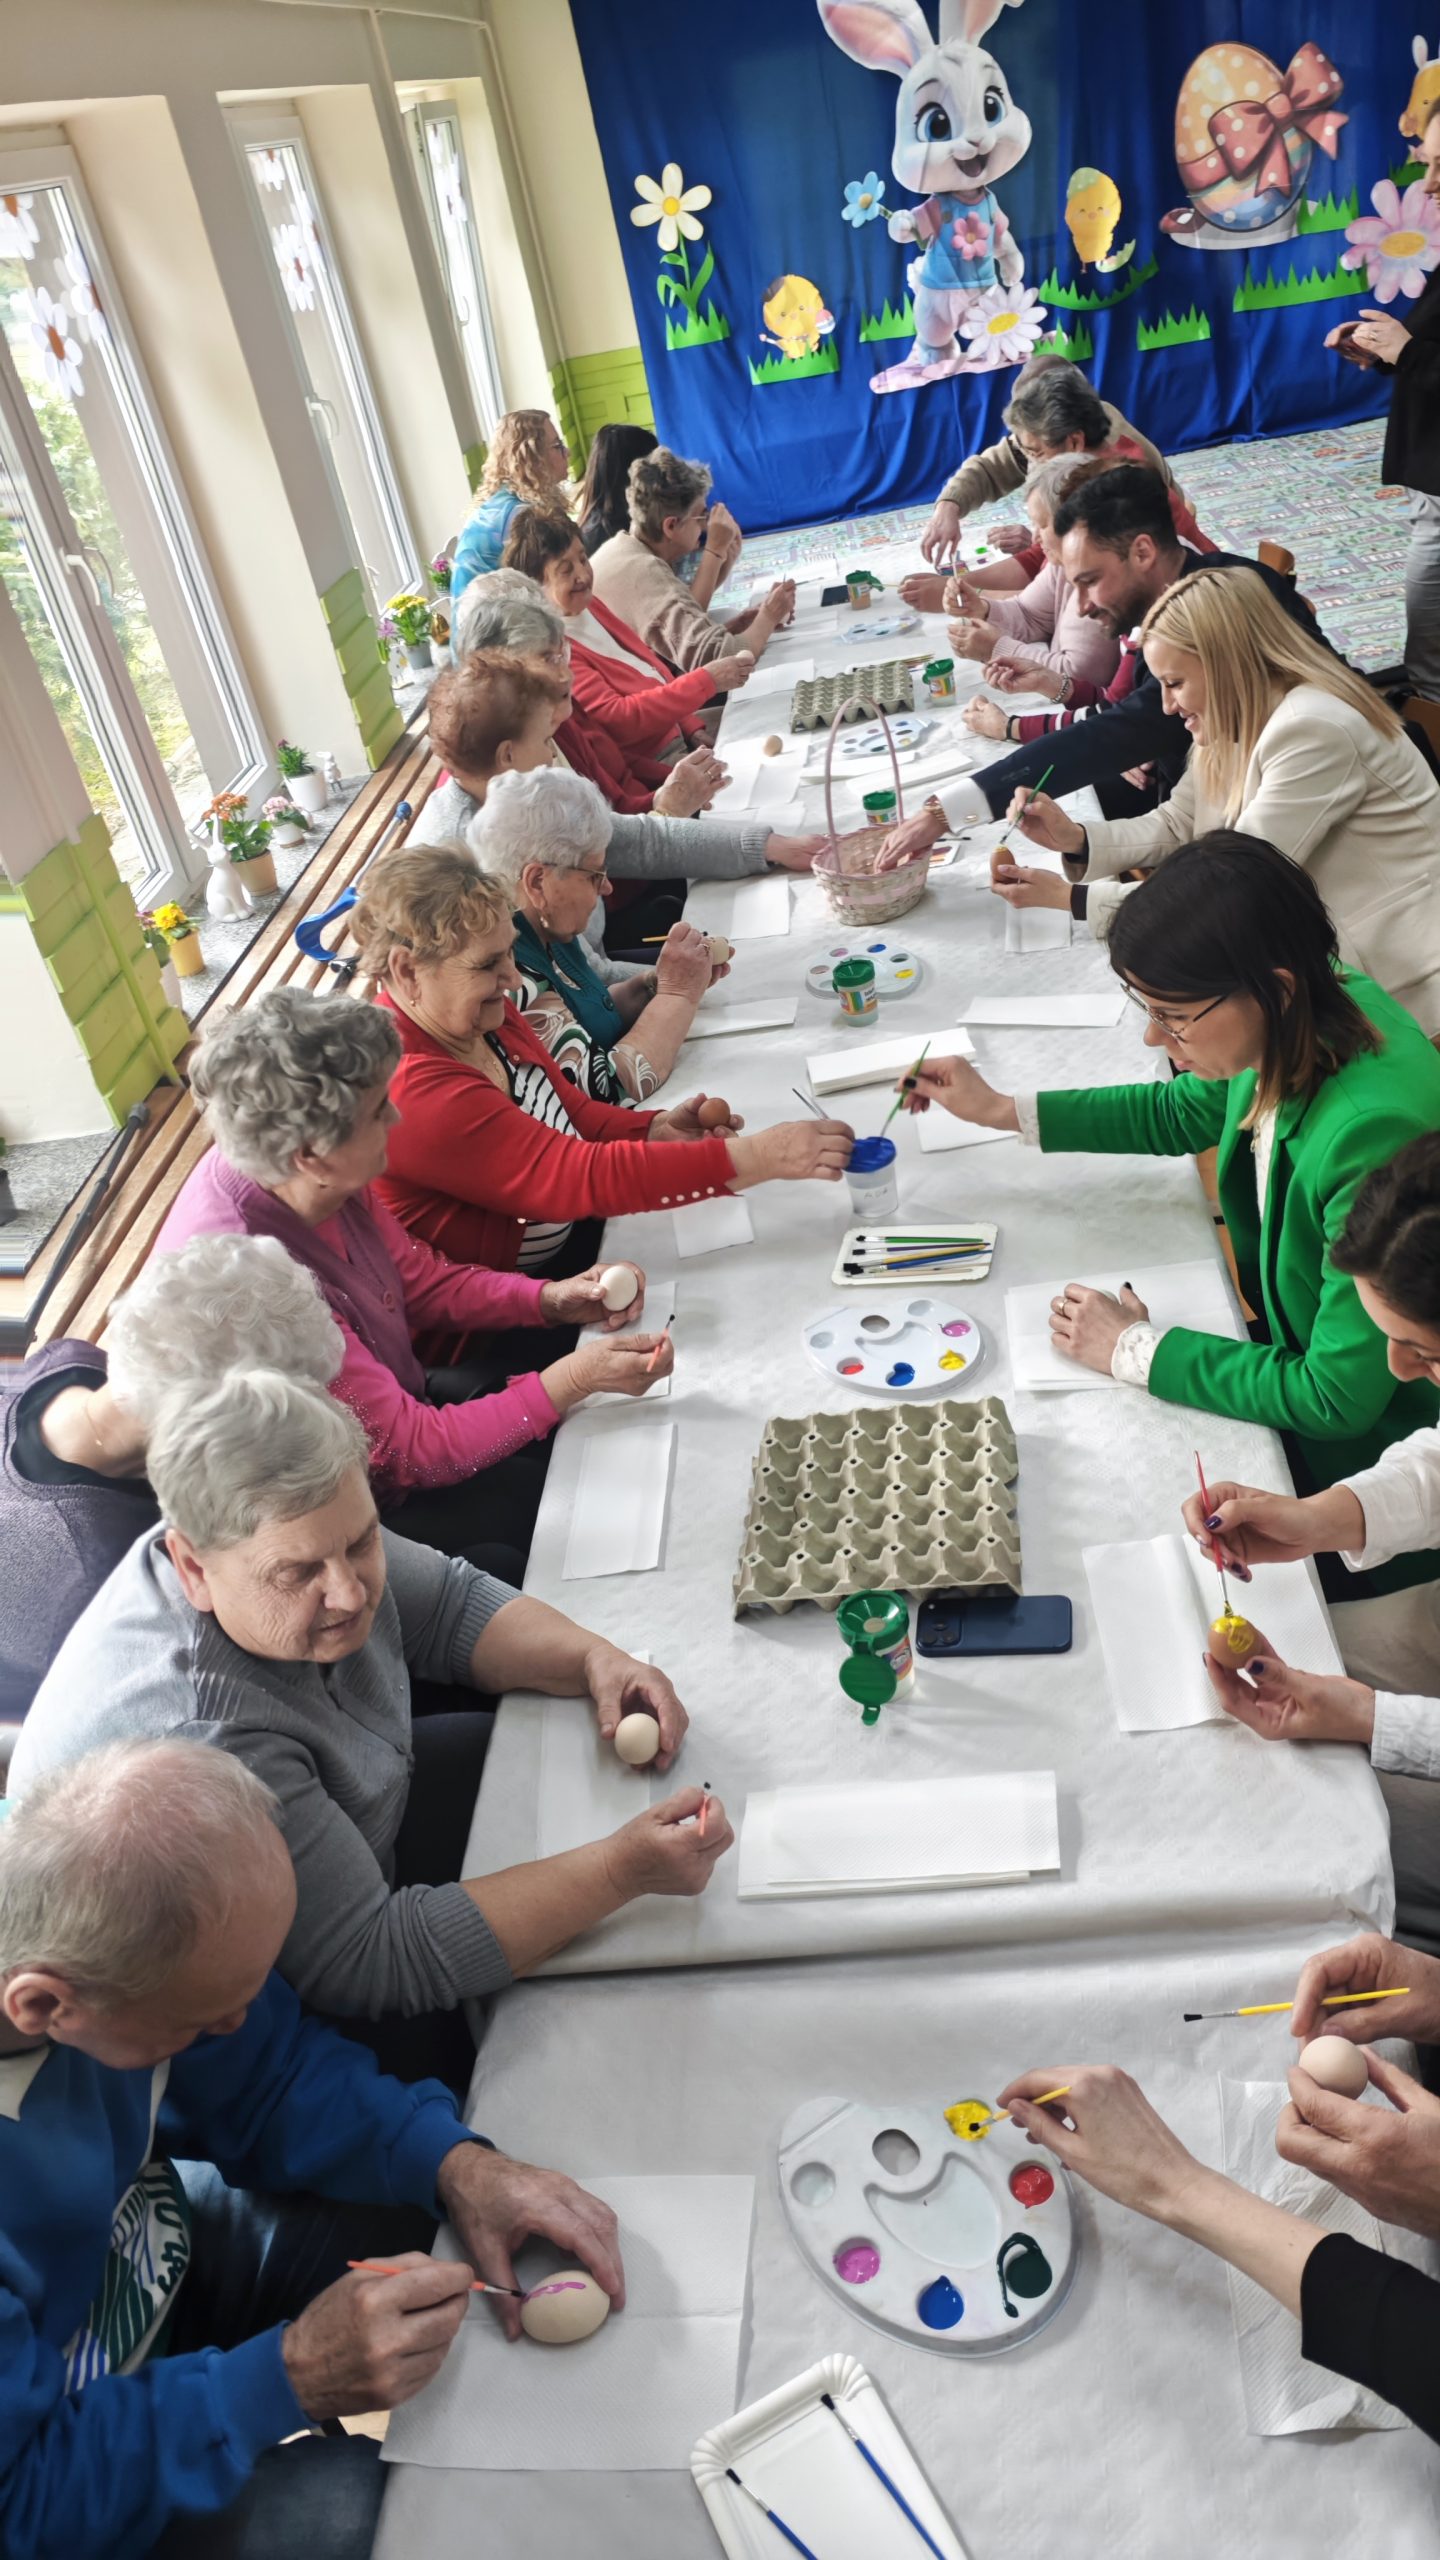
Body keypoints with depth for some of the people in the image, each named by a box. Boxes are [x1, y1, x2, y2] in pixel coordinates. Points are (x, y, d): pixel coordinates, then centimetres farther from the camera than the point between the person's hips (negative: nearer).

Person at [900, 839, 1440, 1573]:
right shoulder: (1306, 1021, -13)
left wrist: (1134, 1349, -20)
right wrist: (1001, 1111, 7)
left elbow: (1336, 1398, -29)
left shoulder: (1377, 1135, -38)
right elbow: (1188, 1113, 11)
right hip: (1291, 1351, 7)